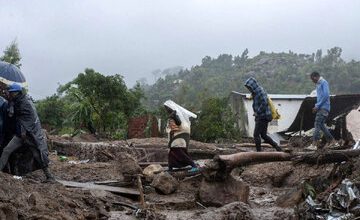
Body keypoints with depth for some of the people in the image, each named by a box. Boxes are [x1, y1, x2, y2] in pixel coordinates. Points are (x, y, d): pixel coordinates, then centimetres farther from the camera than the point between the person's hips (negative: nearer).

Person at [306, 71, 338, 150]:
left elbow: (326, 95, -17)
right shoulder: (318, 85, 22)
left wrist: (317, 106, -16)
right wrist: (316, 107, 12)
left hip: (324, 108, -10)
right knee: (321, 125, 10)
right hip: (321, 108, 10)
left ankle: (314, 145, -21)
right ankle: (333, 142, 17)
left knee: (317, 124, -16)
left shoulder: (324, 82, -7)